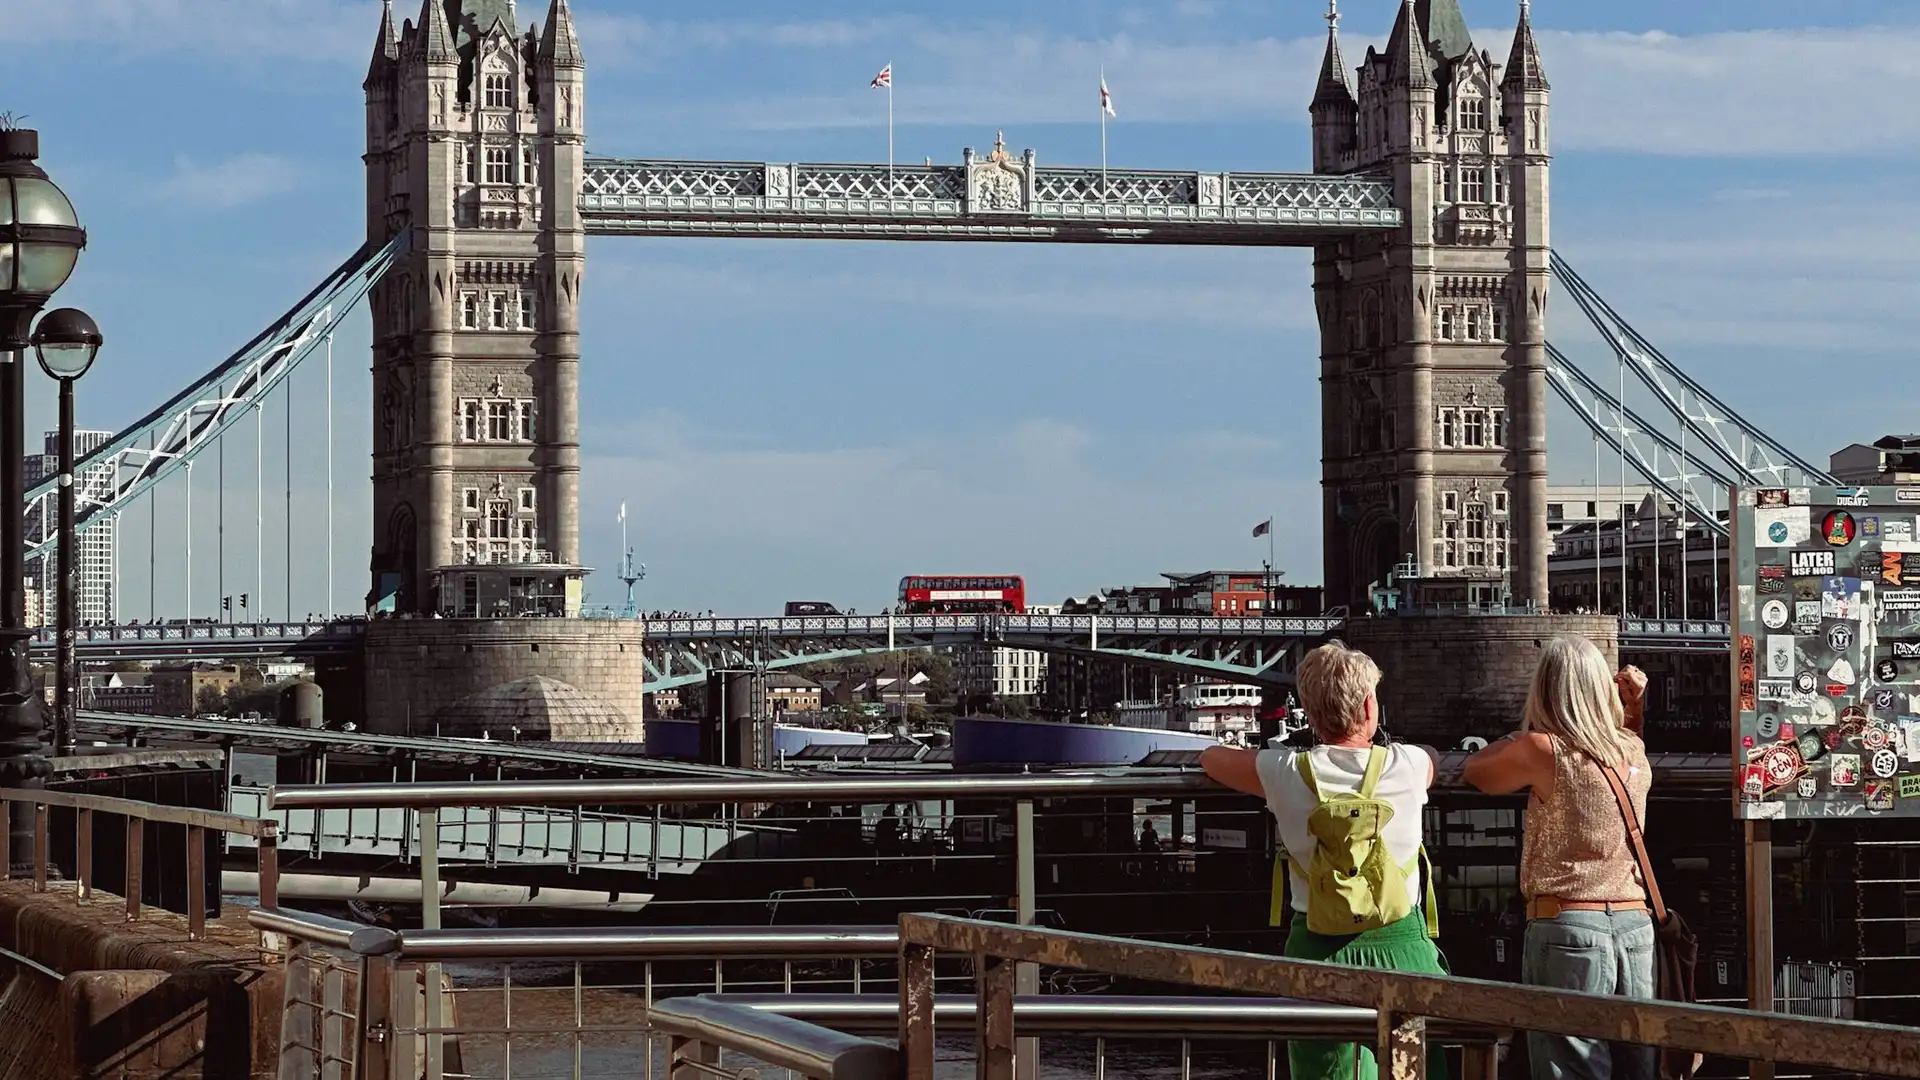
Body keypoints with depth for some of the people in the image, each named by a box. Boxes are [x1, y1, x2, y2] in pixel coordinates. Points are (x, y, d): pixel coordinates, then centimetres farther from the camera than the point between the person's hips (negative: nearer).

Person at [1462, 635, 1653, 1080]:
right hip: (1634, 927, 6)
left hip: (1567, 928, -5)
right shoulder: (1633, 750, 8)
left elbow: (1476, 772, 10)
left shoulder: (1543, 750, -8)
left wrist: (1530, 723, 16)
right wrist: (1636, 709, 19)